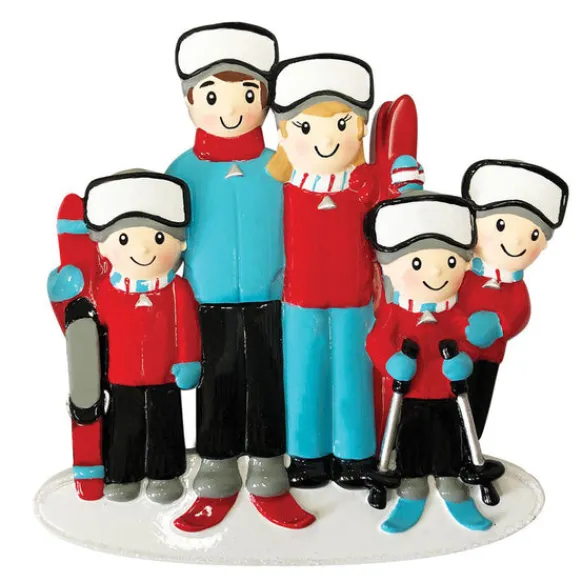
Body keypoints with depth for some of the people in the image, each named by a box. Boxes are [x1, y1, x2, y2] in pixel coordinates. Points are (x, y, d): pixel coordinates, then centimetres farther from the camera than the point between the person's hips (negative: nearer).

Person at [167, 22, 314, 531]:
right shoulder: (184, 170, -4)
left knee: (269, 392, 10)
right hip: (209, 309, 0)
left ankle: (268, 484, 27)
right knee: (216, 394, 12)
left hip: (270, 305, 0)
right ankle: (217, 486, 28)